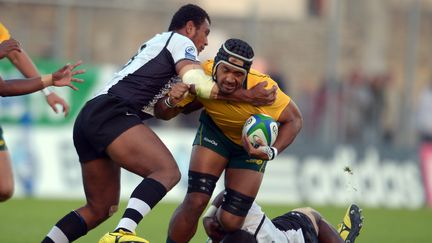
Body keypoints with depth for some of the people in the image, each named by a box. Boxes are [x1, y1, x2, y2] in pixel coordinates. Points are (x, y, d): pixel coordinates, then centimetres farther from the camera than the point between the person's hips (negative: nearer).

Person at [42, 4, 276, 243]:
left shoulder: (155, 44, 34)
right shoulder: (180, 41, 7)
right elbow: (196, 81, -11)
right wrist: (246, 96, -8)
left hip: (87, 118, 10)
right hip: (111, 114, -10)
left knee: (101, 208, 15)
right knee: (167, 171, -23)